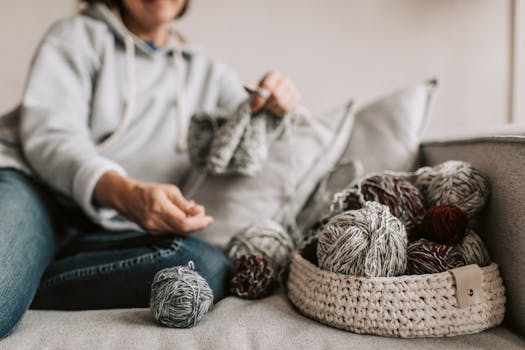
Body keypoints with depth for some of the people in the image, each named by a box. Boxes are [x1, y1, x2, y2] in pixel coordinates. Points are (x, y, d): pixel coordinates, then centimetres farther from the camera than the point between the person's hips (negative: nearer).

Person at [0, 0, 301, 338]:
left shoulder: (208, 73, 23)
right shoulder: (79, 35, 11)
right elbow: (48, 134, -5)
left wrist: (275, 103, 0)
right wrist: (123, 192, -28)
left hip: (123, 234, 4)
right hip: (49, 205, -3)